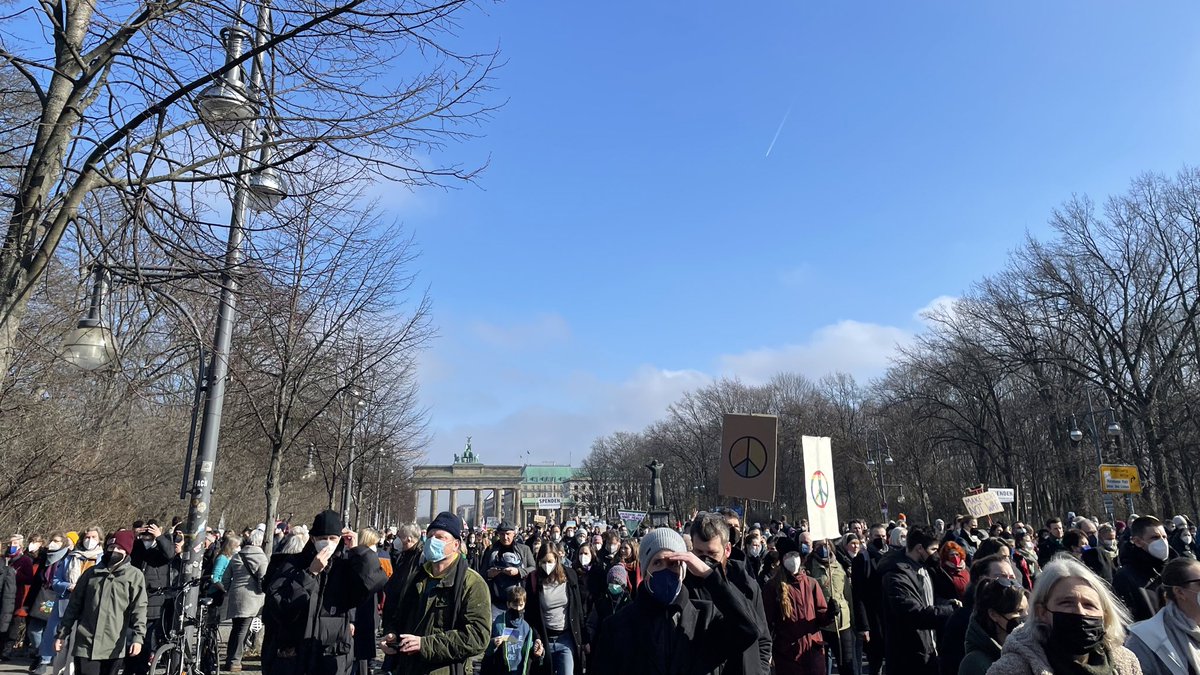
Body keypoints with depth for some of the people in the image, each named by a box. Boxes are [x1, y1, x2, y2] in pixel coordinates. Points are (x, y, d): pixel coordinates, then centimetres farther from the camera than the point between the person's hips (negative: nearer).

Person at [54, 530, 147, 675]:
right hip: (86, 644, 2)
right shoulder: (91, 573, 10)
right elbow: (74, 605, 15)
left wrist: (138, 637, -16)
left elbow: (138, 608, -7)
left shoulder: (134, 575, 0)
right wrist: (62, 633, 13)